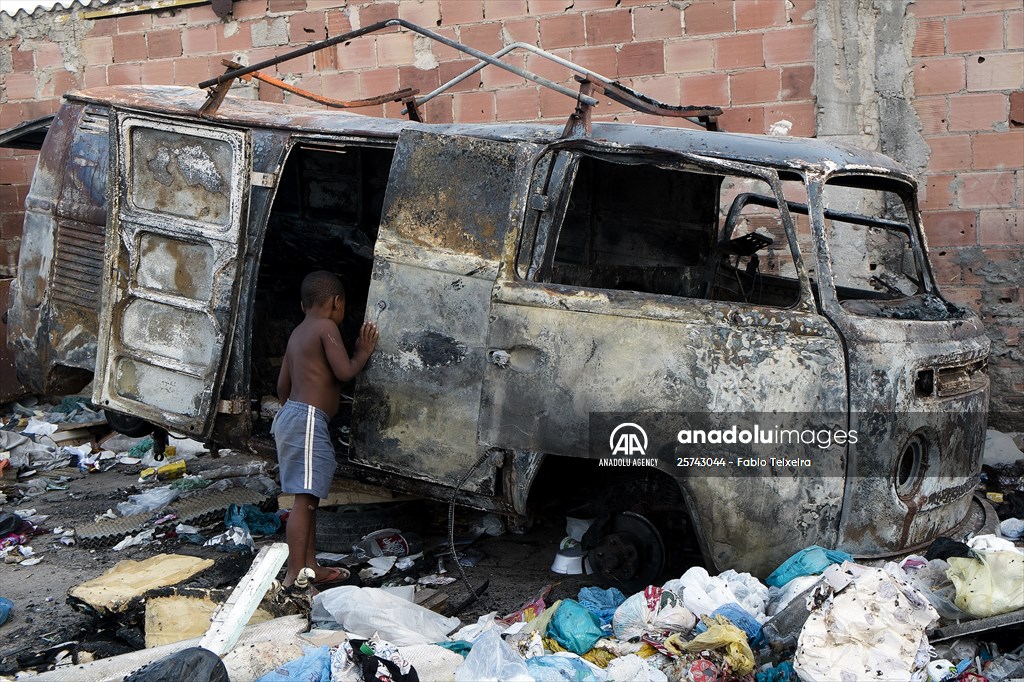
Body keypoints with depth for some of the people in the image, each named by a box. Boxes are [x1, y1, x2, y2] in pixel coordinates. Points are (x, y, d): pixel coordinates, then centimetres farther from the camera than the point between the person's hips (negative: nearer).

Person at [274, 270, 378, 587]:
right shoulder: (327, 327, -9)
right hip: (308, 420, -10)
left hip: (290, 415, 10)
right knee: (305, 498, -11)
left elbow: (283, 383, 21)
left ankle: (310, 566, 22)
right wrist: (364, 352, 1)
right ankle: (294, 576, -13)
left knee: (310, 498, 15)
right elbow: (344, 371, -17)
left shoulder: (298, 332, 17)